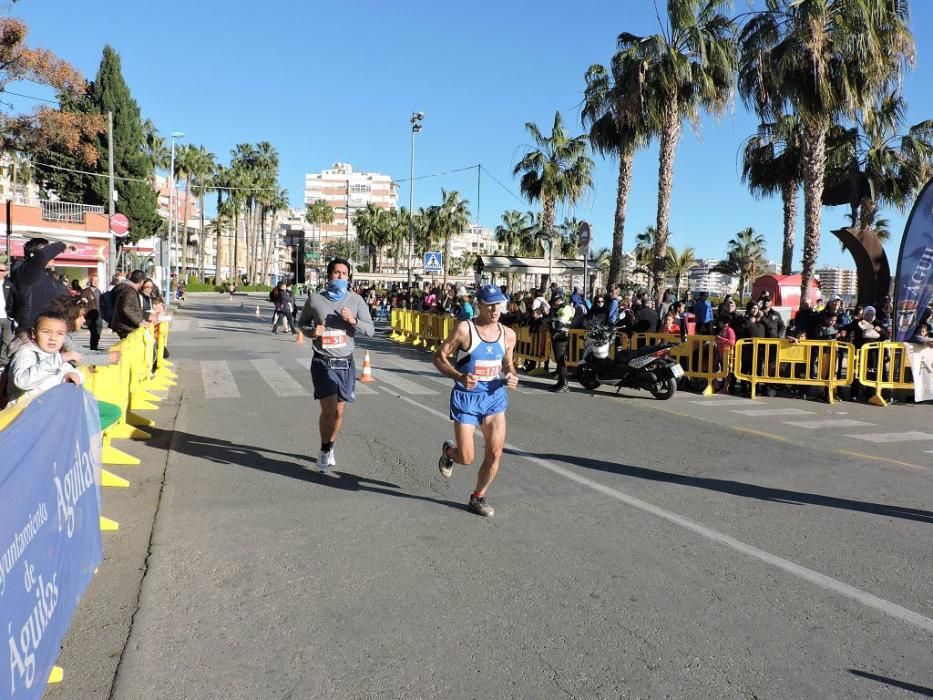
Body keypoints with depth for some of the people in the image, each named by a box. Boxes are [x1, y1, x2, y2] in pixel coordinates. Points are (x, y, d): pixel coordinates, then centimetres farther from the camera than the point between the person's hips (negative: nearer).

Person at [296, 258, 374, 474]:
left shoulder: (356, 300, 1)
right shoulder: (315, 300, -1)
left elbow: (370, 329, 1)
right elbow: (302, 323, 12)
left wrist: (353, 321, -18)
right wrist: (311, 331, -10)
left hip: (345, 363, 2)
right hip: (323, 363, -2)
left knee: (339, 410, 9)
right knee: (328, 409, -12)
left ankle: (330, 448, 32)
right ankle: (325, 450, 10)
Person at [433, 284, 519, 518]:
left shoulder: (508, 334, 3)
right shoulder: (464, 329, -12)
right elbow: (439, 357, -8)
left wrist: (512, 376, -5)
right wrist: (459, 377, -24)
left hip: (494, 396, 4)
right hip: (466, 397, -4)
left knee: (495, 452, -3)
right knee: (466, 458, -1)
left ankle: (478, 498, 20)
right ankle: (448, 450, 37)